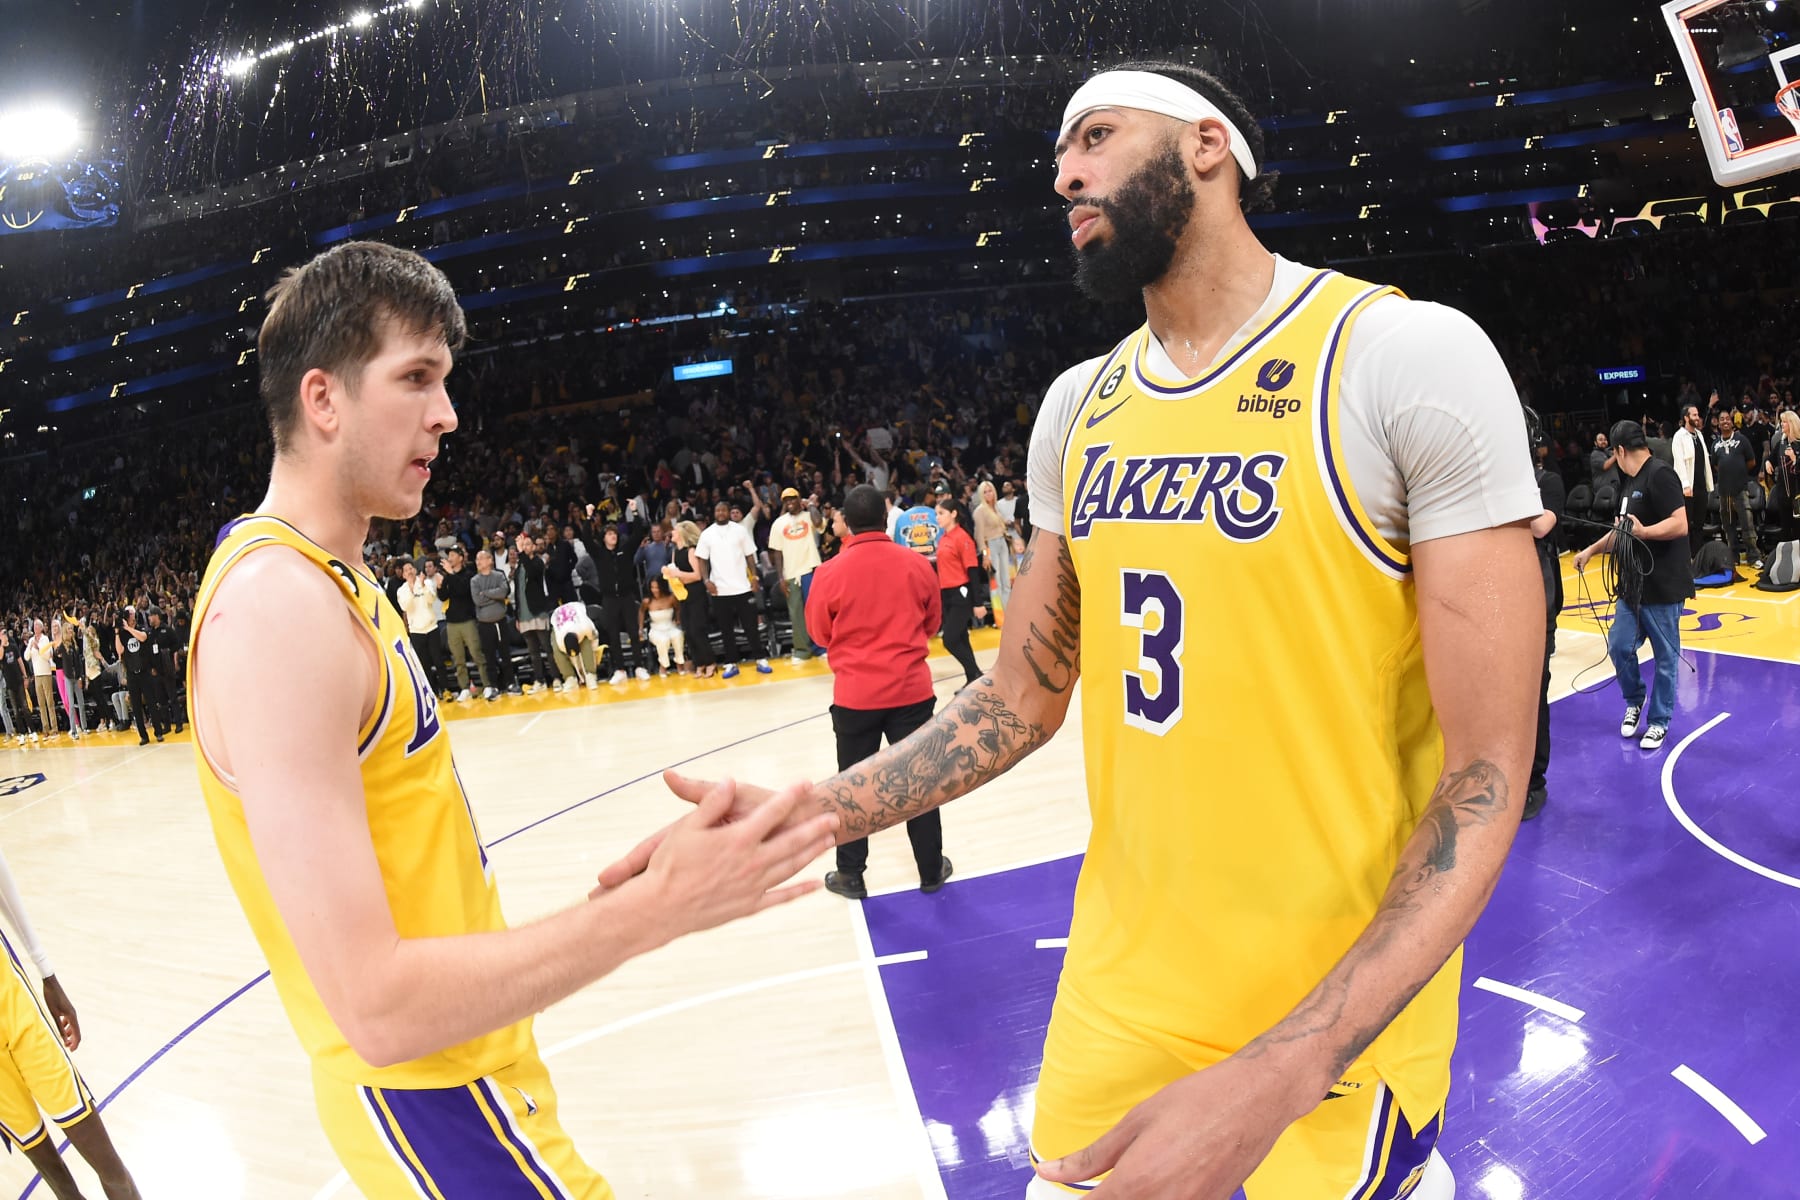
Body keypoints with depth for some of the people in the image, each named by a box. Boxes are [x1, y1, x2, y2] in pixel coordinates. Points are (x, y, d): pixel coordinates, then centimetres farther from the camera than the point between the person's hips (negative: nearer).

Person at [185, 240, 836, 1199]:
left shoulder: (325, 575, 7)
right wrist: (653, 908, -26)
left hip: (465, 1058, 9)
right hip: (428, 1095, -9)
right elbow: (376, 1007, -28)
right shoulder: (278, 605, -24)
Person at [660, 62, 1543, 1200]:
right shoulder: (1078, 408, 4)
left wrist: (1273, 1082, -26)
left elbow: (1486, 781, -17)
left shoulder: (1404, 354, -14)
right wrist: (808, 816, -5)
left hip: (1340, 1031, -5)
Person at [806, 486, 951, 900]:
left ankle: (851, 875, 23)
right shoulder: (917, 565, -6)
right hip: (911, 689, 1)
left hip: (855, 694, -1)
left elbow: (821, 631, 3)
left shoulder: (831, 572, -12)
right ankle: (932, 871, 23)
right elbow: (931, 623, 8)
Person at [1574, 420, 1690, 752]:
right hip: (1632, 585, 9)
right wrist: (1591, 551, 25)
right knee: (1619, 646, 9)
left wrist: (1643, 532, -32)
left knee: (1665, 656, 4)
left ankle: (1659, 722, 14)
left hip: (1662, 587, -9)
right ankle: (1634, 701, 31)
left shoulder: (1659, 476, -14)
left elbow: (1680, 525, -23)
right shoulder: (1632, 481, 15)